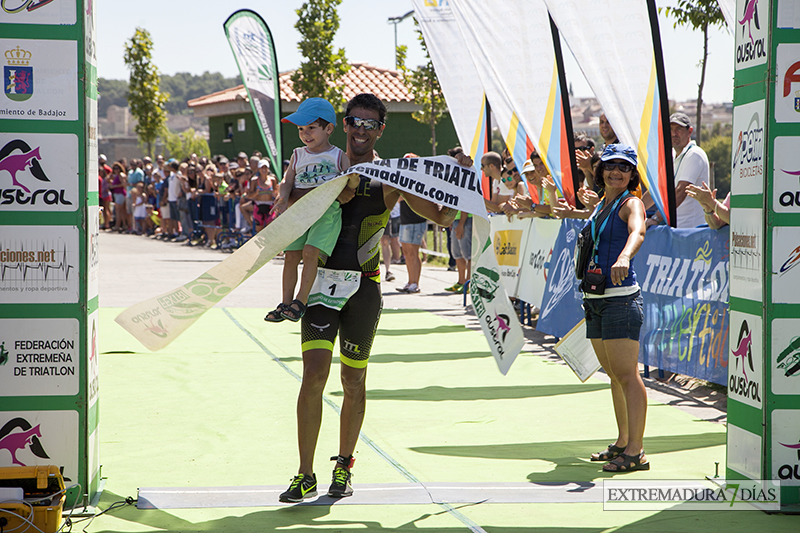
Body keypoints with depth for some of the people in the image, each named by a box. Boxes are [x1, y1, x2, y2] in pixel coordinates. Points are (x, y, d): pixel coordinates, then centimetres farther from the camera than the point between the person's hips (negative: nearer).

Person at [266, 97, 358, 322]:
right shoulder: (298, 155, 14)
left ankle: (301, 300, -12)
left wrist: (353, 180, -27)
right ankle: (286, 303, 6)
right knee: (291, 255, -1)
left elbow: (350, 185, -3)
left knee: (310, 252, -19)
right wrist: (283, 197, -10)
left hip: (328, 210, -4)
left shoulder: (338, 156, 3)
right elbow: (287, 181, 10)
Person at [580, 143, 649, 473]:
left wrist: (624, 257, -50)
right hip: (595, 299, 9)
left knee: (627, 375, -10)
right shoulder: (601, 205, 16)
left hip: (621, 298, -9)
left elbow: (637, 232, -31)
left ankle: (635, 452, -11)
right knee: (614, 375, 15)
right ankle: (622, 442, 24)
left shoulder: (631, 204, -9)